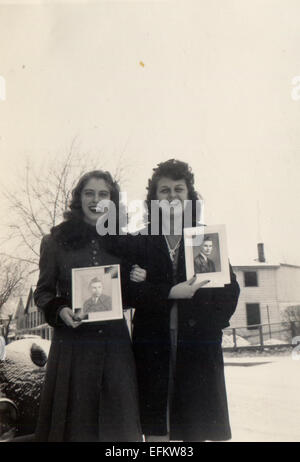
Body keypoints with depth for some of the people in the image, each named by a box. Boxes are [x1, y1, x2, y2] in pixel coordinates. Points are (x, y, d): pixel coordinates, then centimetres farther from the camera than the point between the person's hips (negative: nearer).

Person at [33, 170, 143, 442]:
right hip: (72, 342, -2)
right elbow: (43, 292, 6)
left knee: (118, 422, 7)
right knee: (75, 419, 5)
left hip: (115, 342, 2)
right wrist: (60, 310, -12)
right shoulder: (57, 241, 2)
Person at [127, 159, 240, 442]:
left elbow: (229, 291, -1)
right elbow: (129, 293, -3)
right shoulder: (138, 243, 7)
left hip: (199, 349, 0)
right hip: (153, 351, 0)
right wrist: (169, 293, -19)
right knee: (155, 430, 4)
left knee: (197, 431, 4)